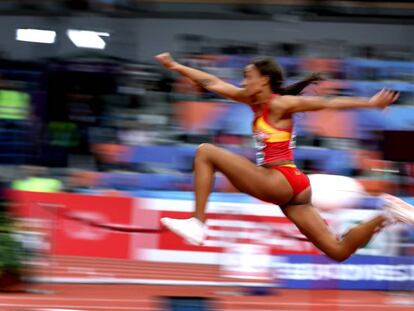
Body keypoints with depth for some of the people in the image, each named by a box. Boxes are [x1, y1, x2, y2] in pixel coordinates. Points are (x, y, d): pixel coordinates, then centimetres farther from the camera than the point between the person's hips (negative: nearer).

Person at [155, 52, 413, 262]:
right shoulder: (255, 101, 19)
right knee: (339, 251, 4)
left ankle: (198, 224, -10)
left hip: (282, 181, -9)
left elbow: (327, 103, -9)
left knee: (205, 152, -3)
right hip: (294, 188, 9)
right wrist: (176, 67, 25)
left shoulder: (279, 104, -4)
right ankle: (387, 216, -1)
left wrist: (370, 103, -16)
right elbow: (214, 83, 24)